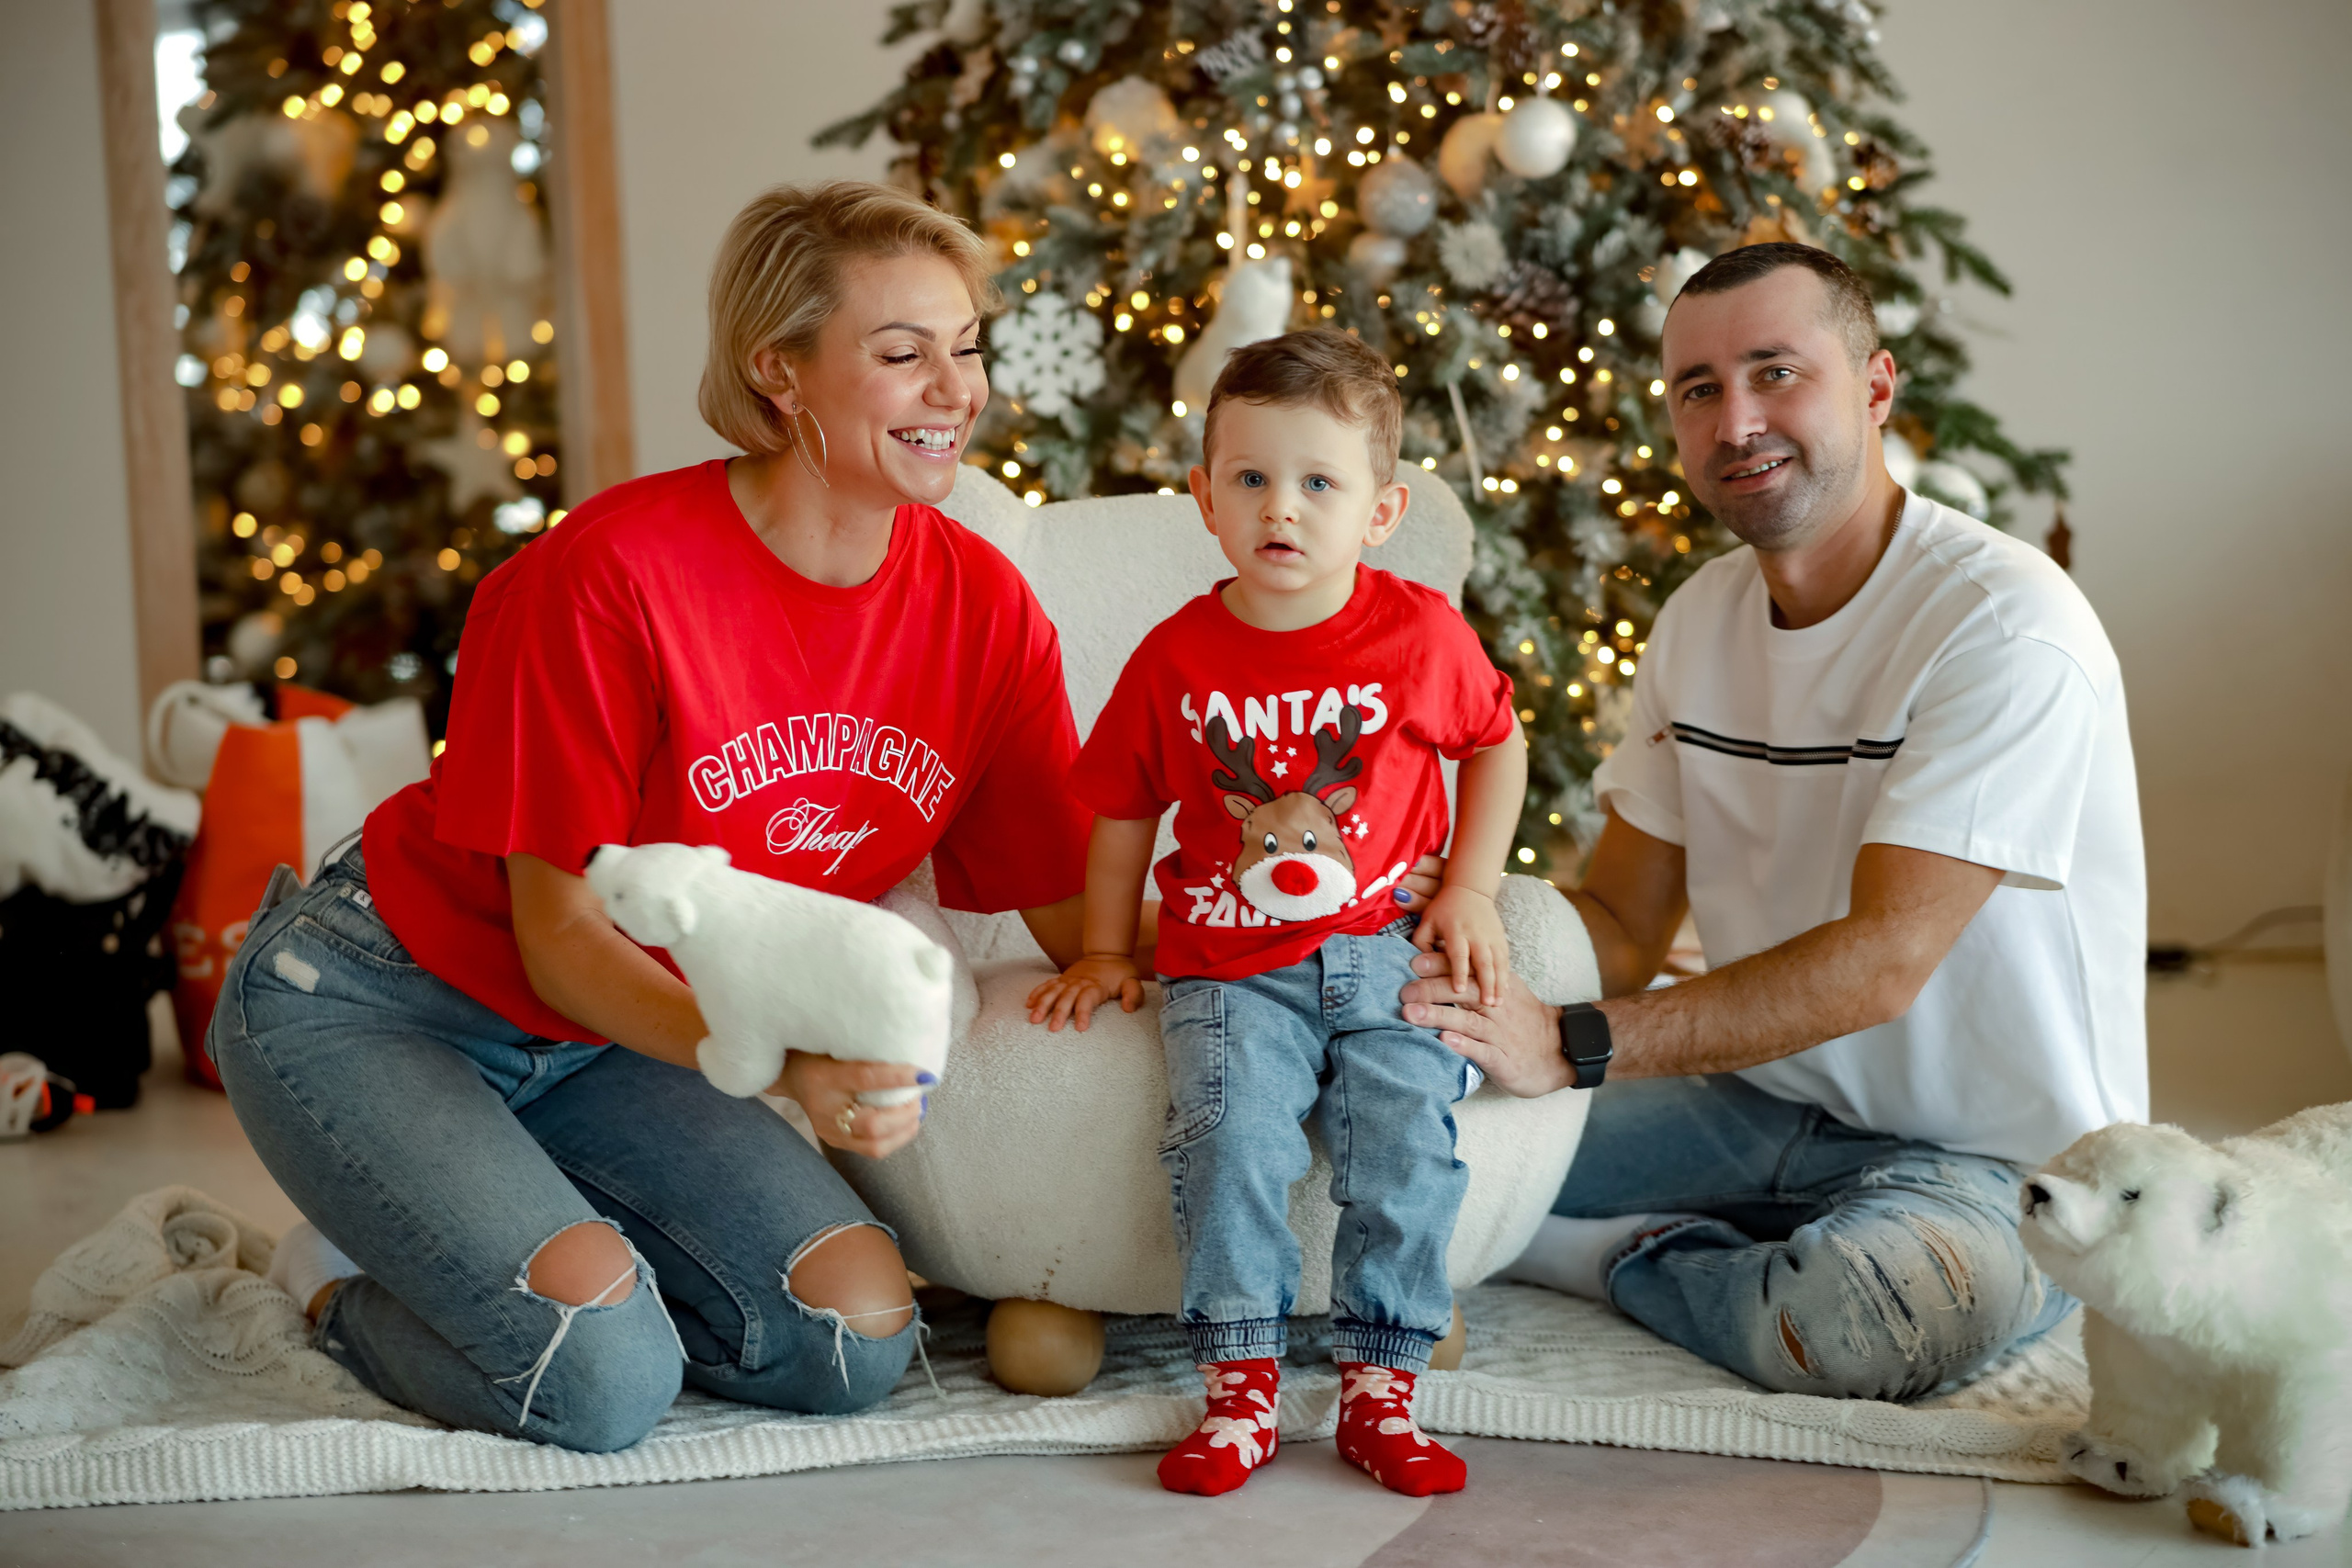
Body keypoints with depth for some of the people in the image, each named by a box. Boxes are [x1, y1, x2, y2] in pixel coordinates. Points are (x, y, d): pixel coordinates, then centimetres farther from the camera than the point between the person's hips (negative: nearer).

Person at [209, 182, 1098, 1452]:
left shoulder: (983, 607, -10)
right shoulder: (615, 572, -26)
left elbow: (1085, 921, -4)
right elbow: (559, 932, -22)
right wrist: (777, 1064, -39)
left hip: (608, 1036, 6)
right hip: (372, 1000, -5)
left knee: (858, 1343, -12)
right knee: (607, 1384, -23)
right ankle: (350, 1287, 8)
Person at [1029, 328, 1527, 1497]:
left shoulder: (1422, 632, -2)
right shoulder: (1176, 657, -1)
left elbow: (1497, 744, 15)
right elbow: (1124, 810, 11)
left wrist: (1470, 891, 6)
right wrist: (1105, 952, 12)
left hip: (1382, 949, 0)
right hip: (1227, 963, 0)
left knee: (1404, 1138, -17)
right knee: (1228, 1130, -22)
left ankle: (1380, 1389, -2)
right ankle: (1240, 1390, -9)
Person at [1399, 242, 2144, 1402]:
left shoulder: (2006, 628, -20)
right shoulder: (1700, 619, 5)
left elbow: (1885, 957, -28)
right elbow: (1621, 921, 7)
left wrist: (1572, 1044, -35)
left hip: (1996, 1159, -6)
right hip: (1767, 1105, 6)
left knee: (1862, 1316, -38)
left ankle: (1637, 1260, -8)